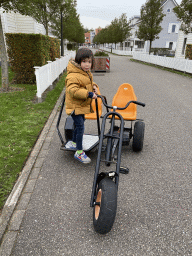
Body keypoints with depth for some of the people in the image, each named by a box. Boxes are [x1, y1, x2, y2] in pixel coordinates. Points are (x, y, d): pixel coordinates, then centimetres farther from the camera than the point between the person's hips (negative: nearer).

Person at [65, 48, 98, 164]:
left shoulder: (87, 73, 9)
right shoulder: (73, 76, -23)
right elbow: (73, 91, -32)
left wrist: (94, 86, 2)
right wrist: (89, 94, -32)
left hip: (83, 105, 10)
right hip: (75, 106, -10)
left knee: (79, 125, 22)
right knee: (80, 127, -10)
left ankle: (73, 142, 43)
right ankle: (79, 152, 4)